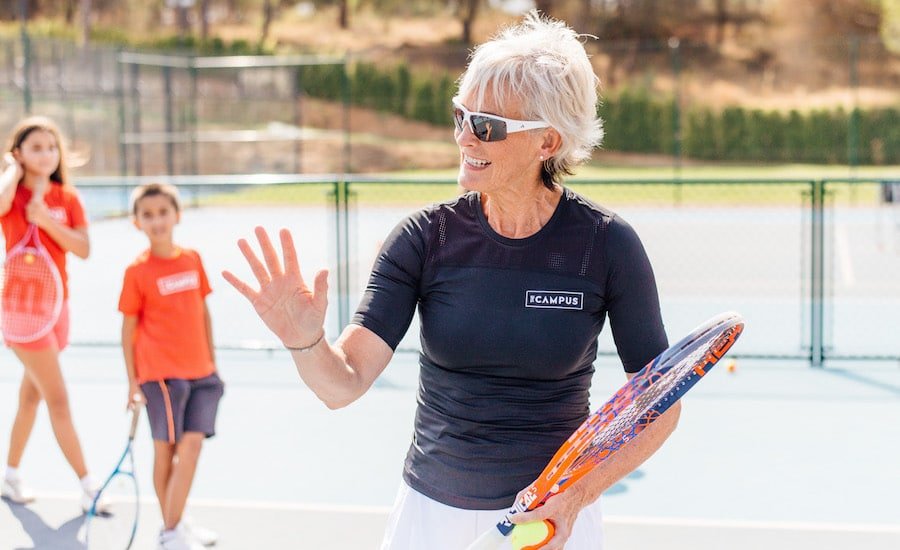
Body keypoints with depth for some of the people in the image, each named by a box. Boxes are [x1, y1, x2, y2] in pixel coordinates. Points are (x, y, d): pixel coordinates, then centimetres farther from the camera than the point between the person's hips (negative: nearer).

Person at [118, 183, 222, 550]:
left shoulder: (193, 259, 6)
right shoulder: (137, 271, -6)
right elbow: (129, 327, -2)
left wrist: (212, 361, 16)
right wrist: (132, 381, -4)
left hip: (200, 372, 4)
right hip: (161, 372, -4)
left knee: (192, 444, -1)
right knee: (166, 448, 1)